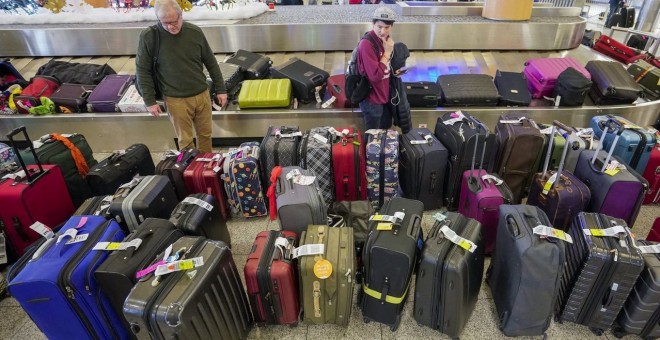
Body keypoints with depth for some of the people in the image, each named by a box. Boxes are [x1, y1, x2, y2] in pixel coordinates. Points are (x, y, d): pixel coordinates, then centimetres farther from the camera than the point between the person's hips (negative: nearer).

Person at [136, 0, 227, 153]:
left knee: (205, 134, 14)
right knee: (185, 140, 7)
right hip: (176, 99, -2)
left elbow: (211, 62, 6)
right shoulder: (148, 37, -11)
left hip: (202, 94, 3)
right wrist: (149, 101, -4)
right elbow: (143, 71, -3)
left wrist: (221, 89, 7)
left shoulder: (195, 32, -3)